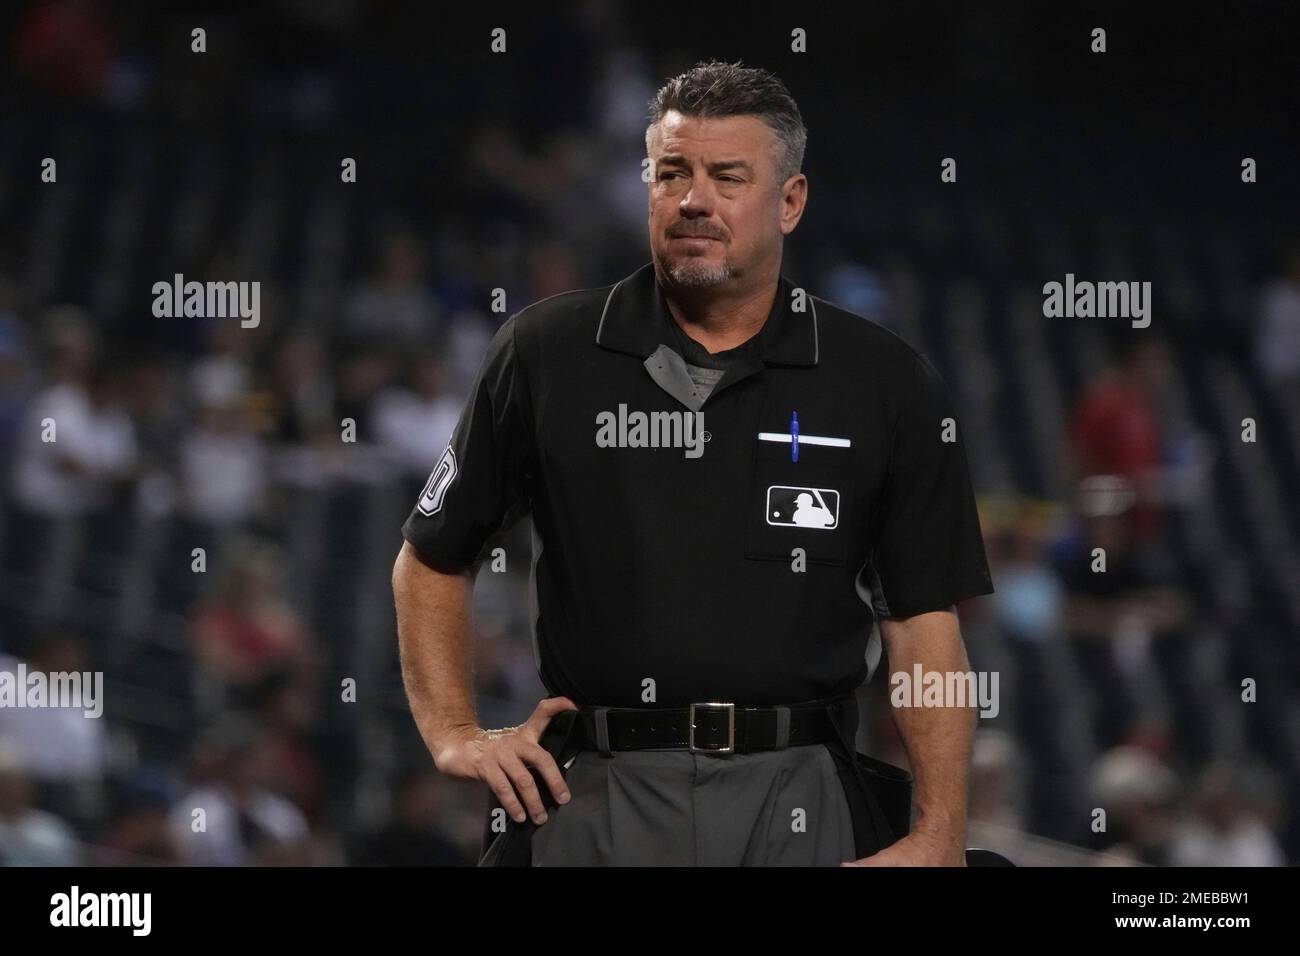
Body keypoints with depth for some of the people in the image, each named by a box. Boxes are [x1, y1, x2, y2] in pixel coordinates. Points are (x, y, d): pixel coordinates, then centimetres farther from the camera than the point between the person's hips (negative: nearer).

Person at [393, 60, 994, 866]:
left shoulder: (886, 384, 2)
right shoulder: (547, 355, 3)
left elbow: (924, 627, 2)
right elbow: (432, 561, 14)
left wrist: (940, 838, -7)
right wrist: (455, 733, 1)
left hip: (796, 800, 0)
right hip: (598, 793, 1)